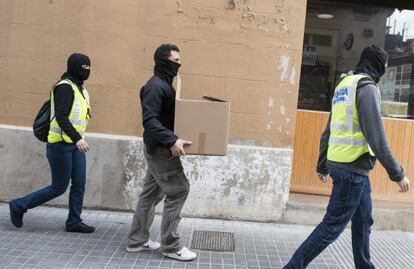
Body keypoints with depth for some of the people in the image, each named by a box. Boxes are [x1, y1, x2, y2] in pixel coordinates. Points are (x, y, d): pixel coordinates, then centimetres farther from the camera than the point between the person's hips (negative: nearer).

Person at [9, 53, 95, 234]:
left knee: (79, 185, 6)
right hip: (61, 144, -9)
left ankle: (74, 222, 17)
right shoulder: (65, 87, -15)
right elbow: (61, 117, -25)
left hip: (75, 144, 9)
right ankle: (18, 206, 16)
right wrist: (77, 138, -35)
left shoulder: (79, 88, 13)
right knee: (58, 188, -1)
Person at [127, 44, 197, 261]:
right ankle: (171, 246, 4)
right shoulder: (155, 86, -17)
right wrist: (172, 140, -35)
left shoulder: (165, 85, 15)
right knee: (178, 190, -6)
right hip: (160, 149, -10)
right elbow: (150, 121, -26)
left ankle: (137, 240, 24)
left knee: (151, 193, 14)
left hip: (158, 148, 10)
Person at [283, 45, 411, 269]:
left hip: (340, 164, 9)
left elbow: (328, 132, 18)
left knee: (363, 221, 19)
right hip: (352, 167, -9)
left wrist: (322, 165, 22)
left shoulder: (344, 85, 17)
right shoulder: (367, 87, -10)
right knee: (333, 225, -3)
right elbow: (376, 137, -17)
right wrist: (397, 174, -12)